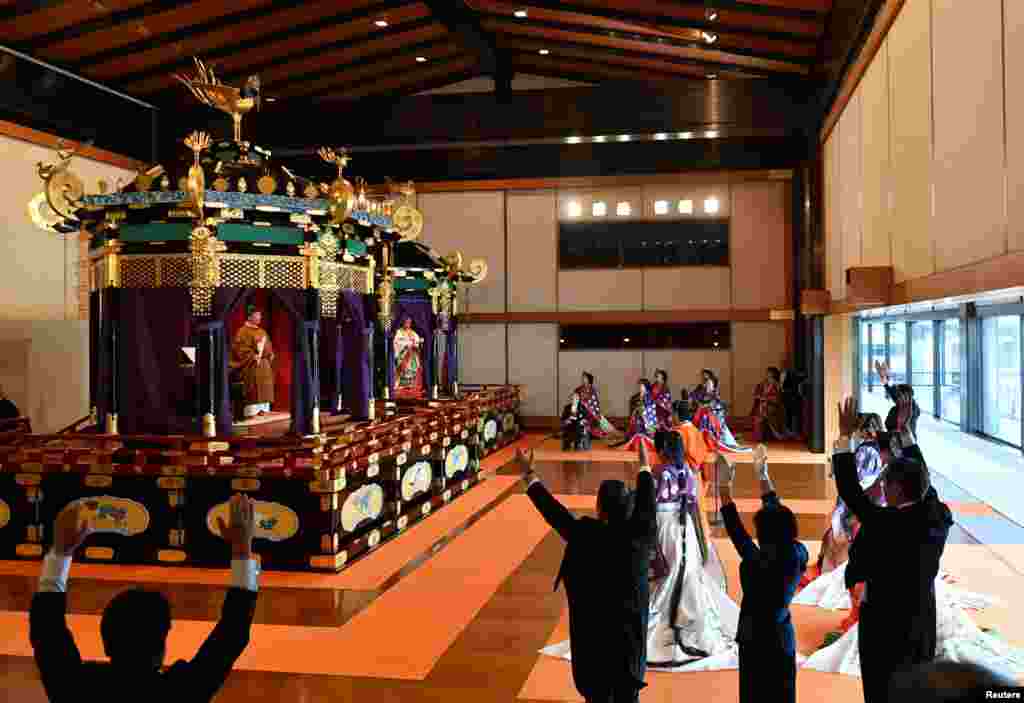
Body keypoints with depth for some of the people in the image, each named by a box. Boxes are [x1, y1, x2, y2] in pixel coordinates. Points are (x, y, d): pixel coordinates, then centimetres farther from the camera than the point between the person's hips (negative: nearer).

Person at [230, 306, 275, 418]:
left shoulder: (262, 331, 17)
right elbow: (239, 348, -14)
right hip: (251, 366, -8)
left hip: (264, 366, 8)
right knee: (253, 389, -9)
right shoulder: (243, 331, -6)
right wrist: (253, 356, -20)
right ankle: (251, 412, -8)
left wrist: (269, 356, 3)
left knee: (264, 388, 7)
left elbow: (269, 347, 23)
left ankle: (262, 409, 12)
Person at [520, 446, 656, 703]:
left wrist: (528, 474, -2)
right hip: (630, 628, 2)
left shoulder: (584, 535, -21)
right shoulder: (640, 534, -13)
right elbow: (647, 501, 3)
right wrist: (645, 466, 20)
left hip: (594, 629, -2)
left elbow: (552, 509, -12)